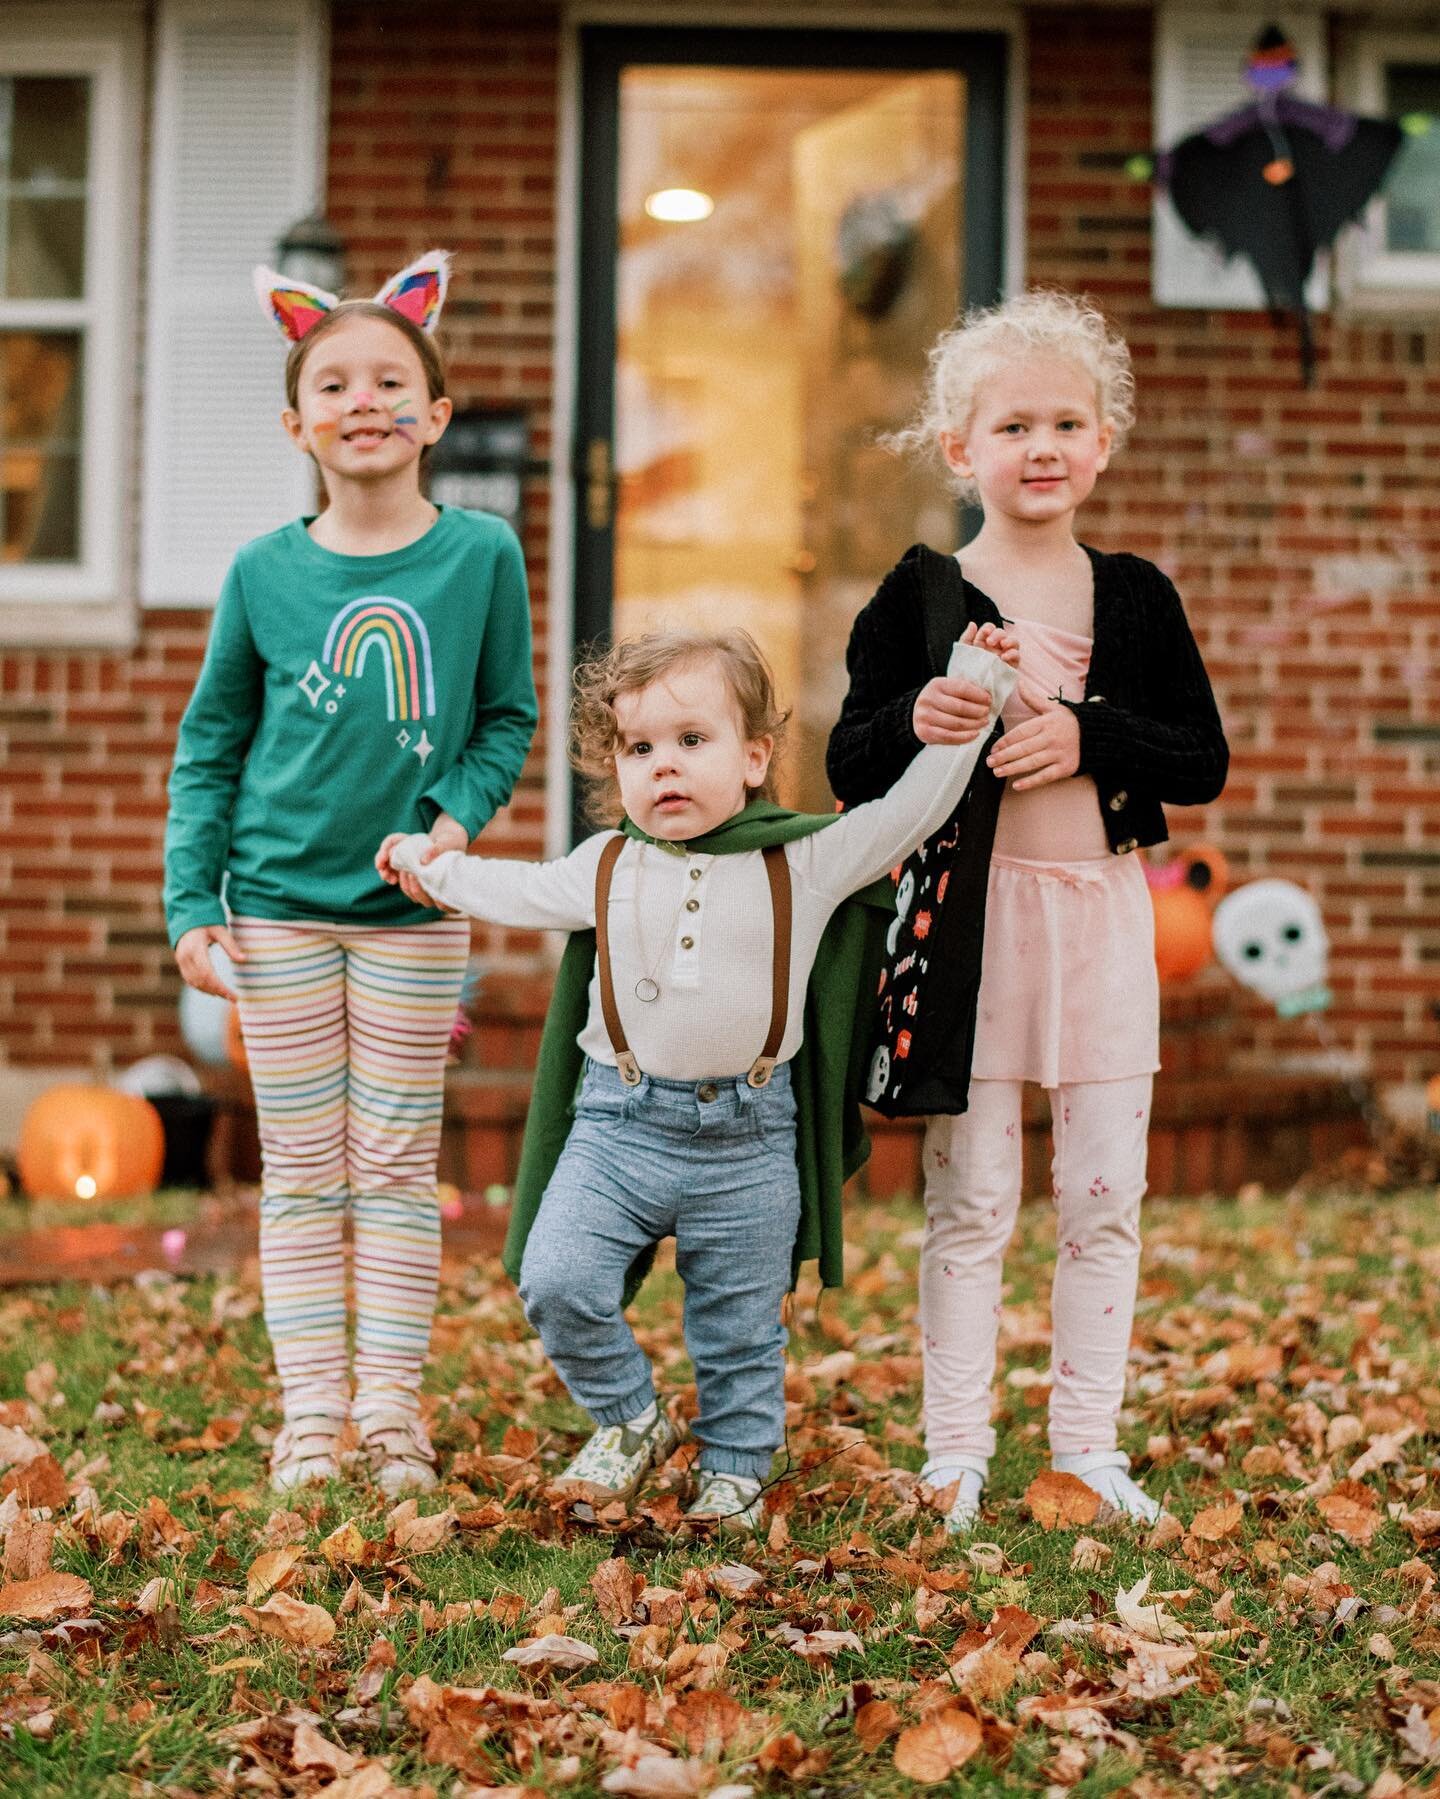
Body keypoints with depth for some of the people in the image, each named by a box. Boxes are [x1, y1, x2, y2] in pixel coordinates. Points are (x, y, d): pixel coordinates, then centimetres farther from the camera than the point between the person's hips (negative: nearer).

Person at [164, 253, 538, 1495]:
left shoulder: (482, 556, -5)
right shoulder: (265, 573, -3)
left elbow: (508, 718, 6)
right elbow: (208, 747, 5)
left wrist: (462, 814, -12)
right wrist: (191, 901, 0)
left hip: (415, 907, 0)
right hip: (279, 904, 1)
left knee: (398, 1162, 6)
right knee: (302, 1170, 6)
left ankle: (392, 1409, 15)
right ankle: (311, 1411, 14)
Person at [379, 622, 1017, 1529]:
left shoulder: (806, 862, -2)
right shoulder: (605, 869, 6)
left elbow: (912, 807, 1)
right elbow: (518, 892, 25)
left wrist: (973, 686, -1)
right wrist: (432, 864, 33)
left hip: (748, 1140, -1)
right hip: (619, 1122, 2)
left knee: (741, 1330, 9)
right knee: (556, 1281, -14)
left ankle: (736, 1471, 31)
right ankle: (632, 1418, 9)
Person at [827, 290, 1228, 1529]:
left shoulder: (1136, 596, 5)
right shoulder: (919, 597, -2)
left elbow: (1205, 764, 2)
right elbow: (849, 768, -2)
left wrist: (1087, 737, -13)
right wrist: (913, 722, -22)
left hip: (1103, 913, 2)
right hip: (970, 914, -2)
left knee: (1104, 1196, 7)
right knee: (970, 1200, 3)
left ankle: (1088, 1444, 18)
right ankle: (956, 1449, 13)